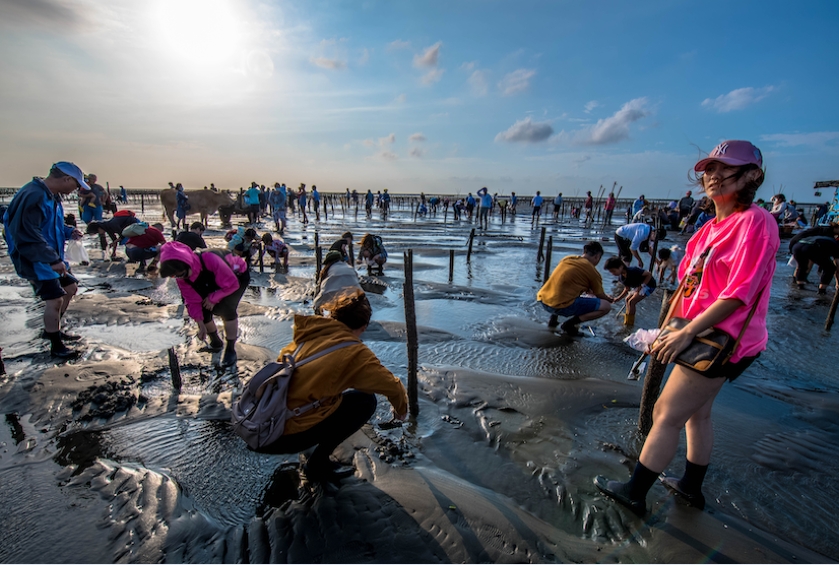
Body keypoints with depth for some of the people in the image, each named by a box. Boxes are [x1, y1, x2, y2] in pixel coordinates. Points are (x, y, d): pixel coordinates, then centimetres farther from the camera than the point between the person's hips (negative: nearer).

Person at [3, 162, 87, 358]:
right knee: (55, 298, -12)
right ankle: (56, 346, 2)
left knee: (70, 287, 19)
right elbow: (28, 235, -28)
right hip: (34, 258, -10)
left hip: (52, 257, 10)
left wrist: (69, 231, 0)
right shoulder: (33, 196, -23)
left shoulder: (52, 196, 8)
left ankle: (52, 330, 35)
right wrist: (53, 260, -29)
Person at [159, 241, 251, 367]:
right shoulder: (182, 278, -20)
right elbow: (193, 302, -12)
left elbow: (232, 284, -34)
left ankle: (230, 350, -9)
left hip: (238, 275, -6)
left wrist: (213, 298, -26)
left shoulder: (210, 260, -43)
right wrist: (201, 325, -18)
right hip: (215, 279, 7)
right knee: (203, 309, -2)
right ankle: (216, 342, 26)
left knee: (226, 309, -25)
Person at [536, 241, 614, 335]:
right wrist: (609, 299, 33)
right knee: (606, 306, 1)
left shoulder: (567, 258, 15)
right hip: (560, 306, -7)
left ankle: (553, 318, 23)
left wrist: (588, 290, 34)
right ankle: (569, 324, -1)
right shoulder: (591, 271, -2)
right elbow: (600, 295, 11)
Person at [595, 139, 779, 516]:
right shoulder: (713, 227, 11)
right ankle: (691, 487, 39)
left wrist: (686, 332, -23)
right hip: (704, 335, 9)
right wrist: (669, 329, 9)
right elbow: (689, 284, 12)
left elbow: (739, 294, -22)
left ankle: (634, 492, 12)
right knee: (696, 412, 21)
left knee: (667, 415, -2)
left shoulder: (755, 222, -17)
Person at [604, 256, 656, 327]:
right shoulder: (621, 278, -10)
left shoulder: (633, 271, -34)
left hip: (648, 285, -9)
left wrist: (641, 286, -31)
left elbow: (649, 274, -28)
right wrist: (617, 299, -12)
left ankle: (629, 323, -3)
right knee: (627, 299, 17)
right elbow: (626, 289, -1)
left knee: (631, 302, -14)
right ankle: (627, 318, 35)